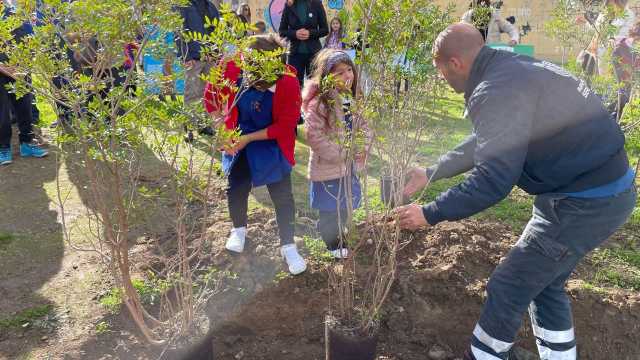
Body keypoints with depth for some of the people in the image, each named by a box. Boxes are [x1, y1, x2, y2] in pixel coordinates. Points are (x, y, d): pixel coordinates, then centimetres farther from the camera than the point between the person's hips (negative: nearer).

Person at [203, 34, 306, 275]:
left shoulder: (289, 83, -29)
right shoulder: (232, 68, -23)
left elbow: (285, 126, -19)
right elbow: (211, 96, -6)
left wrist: (249, 138, -21)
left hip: (272, 142, -2)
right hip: (237, 138, 3)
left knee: (282, 195, -1)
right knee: (236, 186, 12)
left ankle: (288, 247, 16)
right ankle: (239, 230, 41)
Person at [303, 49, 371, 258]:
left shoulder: (354, 99, 2)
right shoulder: (319, 103, -21)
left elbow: (364, 127, 10)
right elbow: (314, 135, -25)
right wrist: (340, 153, -20)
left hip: (350, 166, 7)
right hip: (328, 167, -7)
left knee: (346, 205, 22)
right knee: (330, 209, 8)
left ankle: (339, 234, 45)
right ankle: (333, 243, 30)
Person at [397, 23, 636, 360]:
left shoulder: (496, 91, -23)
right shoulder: (510, 69, 11)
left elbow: (492, 181, -26)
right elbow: (484, 145, 21)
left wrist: (429, 214, -15)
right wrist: (429, 174, 24)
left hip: (585, 200, -10)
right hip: (603, 186, 10)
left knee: (508, 288, 3)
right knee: (545, 284, 22)